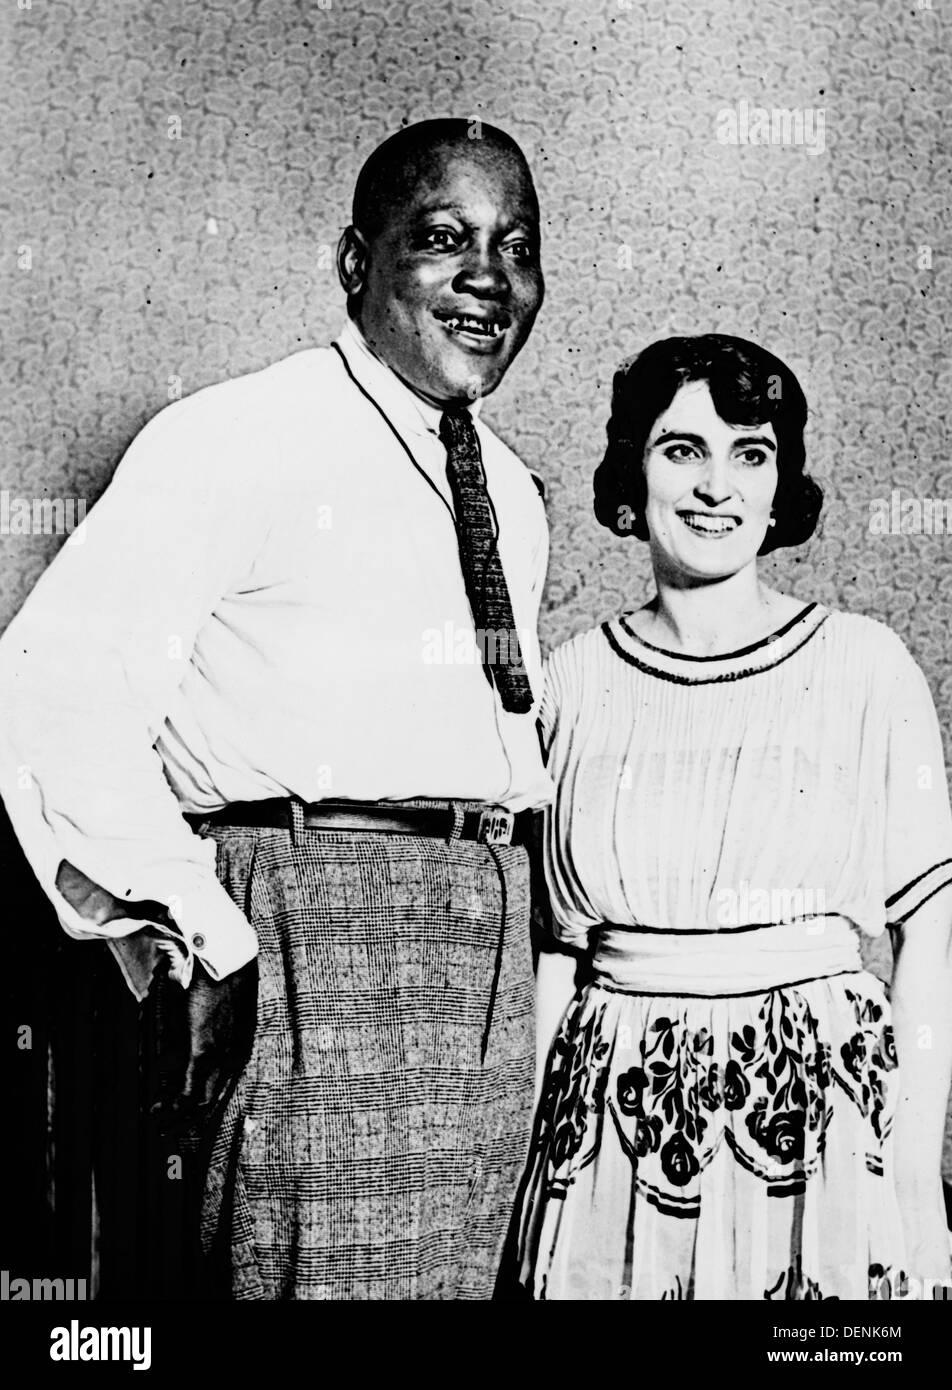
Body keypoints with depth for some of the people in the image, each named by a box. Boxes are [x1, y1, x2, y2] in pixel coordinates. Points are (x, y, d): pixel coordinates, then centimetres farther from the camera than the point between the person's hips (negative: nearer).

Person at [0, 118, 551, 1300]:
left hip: (489, 965, 7)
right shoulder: (235, 440, -6)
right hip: (314, 927, -7)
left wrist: (498, 917, 14)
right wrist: (204, 930, -15)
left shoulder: (513, 496, 17)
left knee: (459, 1282, 12)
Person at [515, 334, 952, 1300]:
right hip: (614, 1119, 2)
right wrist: (538, 1139, 3)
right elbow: (558, 942, 8)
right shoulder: (576, 679, 3)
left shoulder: (864, 665, -3)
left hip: (820, 1102, -1)